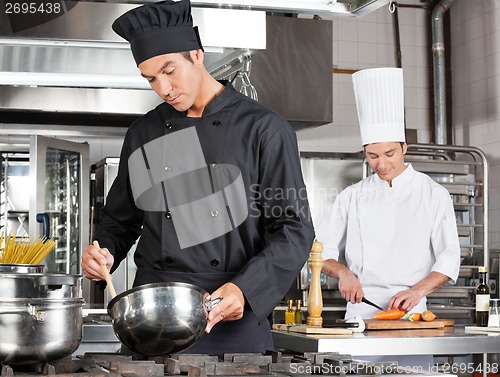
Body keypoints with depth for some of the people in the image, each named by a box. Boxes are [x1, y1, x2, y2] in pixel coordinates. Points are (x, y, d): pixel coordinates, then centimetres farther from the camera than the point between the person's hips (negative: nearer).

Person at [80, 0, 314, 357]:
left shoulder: (264, 129, -3)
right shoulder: (143, 134, 10)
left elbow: (294, 229, -6)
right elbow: (120, 218, 21)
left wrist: (245, 289, -18)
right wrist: (103, 252, -1)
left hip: (234, 318, -3)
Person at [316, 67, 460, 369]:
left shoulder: (434, 195, 4)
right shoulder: (353, 197, 11)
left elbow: (449, 259, -1)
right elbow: (322, 249, 12)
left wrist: (417, 290, -17)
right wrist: (343, 273, -8)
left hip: (409, 312, -1)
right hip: (360, 311, 2)